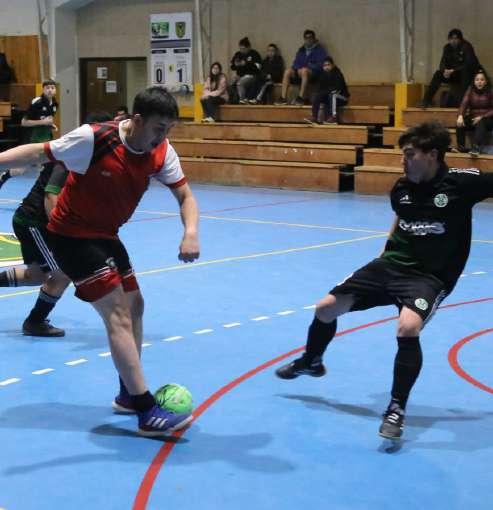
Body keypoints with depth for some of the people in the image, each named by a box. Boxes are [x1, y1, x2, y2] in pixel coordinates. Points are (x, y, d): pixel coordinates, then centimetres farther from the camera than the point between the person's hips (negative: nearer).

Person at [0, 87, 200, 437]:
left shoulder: (161, 152, -9)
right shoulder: (94, 139, -26)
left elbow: (185, 195, -6)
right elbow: (39, 153, -17)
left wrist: (191, 232, -25)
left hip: (105, 235, 8)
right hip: (72, 235, -8)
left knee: (134, 306, 14)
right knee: (119, 316, -14)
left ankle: (129, 395, 31)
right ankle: (147, 413, -15)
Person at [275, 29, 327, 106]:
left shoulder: (319, 50, 5)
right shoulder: (301, 50, 21)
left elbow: (320, 65, -7)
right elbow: (296, 64, 16)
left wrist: (306, 67, -16)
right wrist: (299, 68, -7)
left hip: (314, 74, -5)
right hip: (299, 73, 5)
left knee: (304, 70, -37)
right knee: (288, 71, -22)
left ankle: (301, 98, -42)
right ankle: (283, 98, -29)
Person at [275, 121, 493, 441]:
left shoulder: (462, 182, -16)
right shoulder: (402, 188, 2)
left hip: (430, 276, -6)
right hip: (391, 264, 6)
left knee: (408, 328, -34)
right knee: (326, 308, 8)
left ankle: (397, 409, -16)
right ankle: (311, 362, 40)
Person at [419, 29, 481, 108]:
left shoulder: (466, 47, -16)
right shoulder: (447, 47, 2)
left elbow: (468, 64, -25)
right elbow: (443, 62, -4)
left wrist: (454, 70, -34)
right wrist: (445, 70, -29)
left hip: (468, 74, -5)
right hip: (454, 74, 5)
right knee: (438, 74, -17)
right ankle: (426, 101, -25)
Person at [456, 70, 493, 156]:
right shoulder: (470, 91, 4)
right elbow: (464, 104, -10)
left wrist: (481, 117, -21)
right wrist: (460, 116, -30)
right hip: (472, 118, 4)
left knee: (480, 123, -37)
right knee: (460, 124, -26)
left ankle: (476, 148, -56)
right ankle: (461, 148, -27)